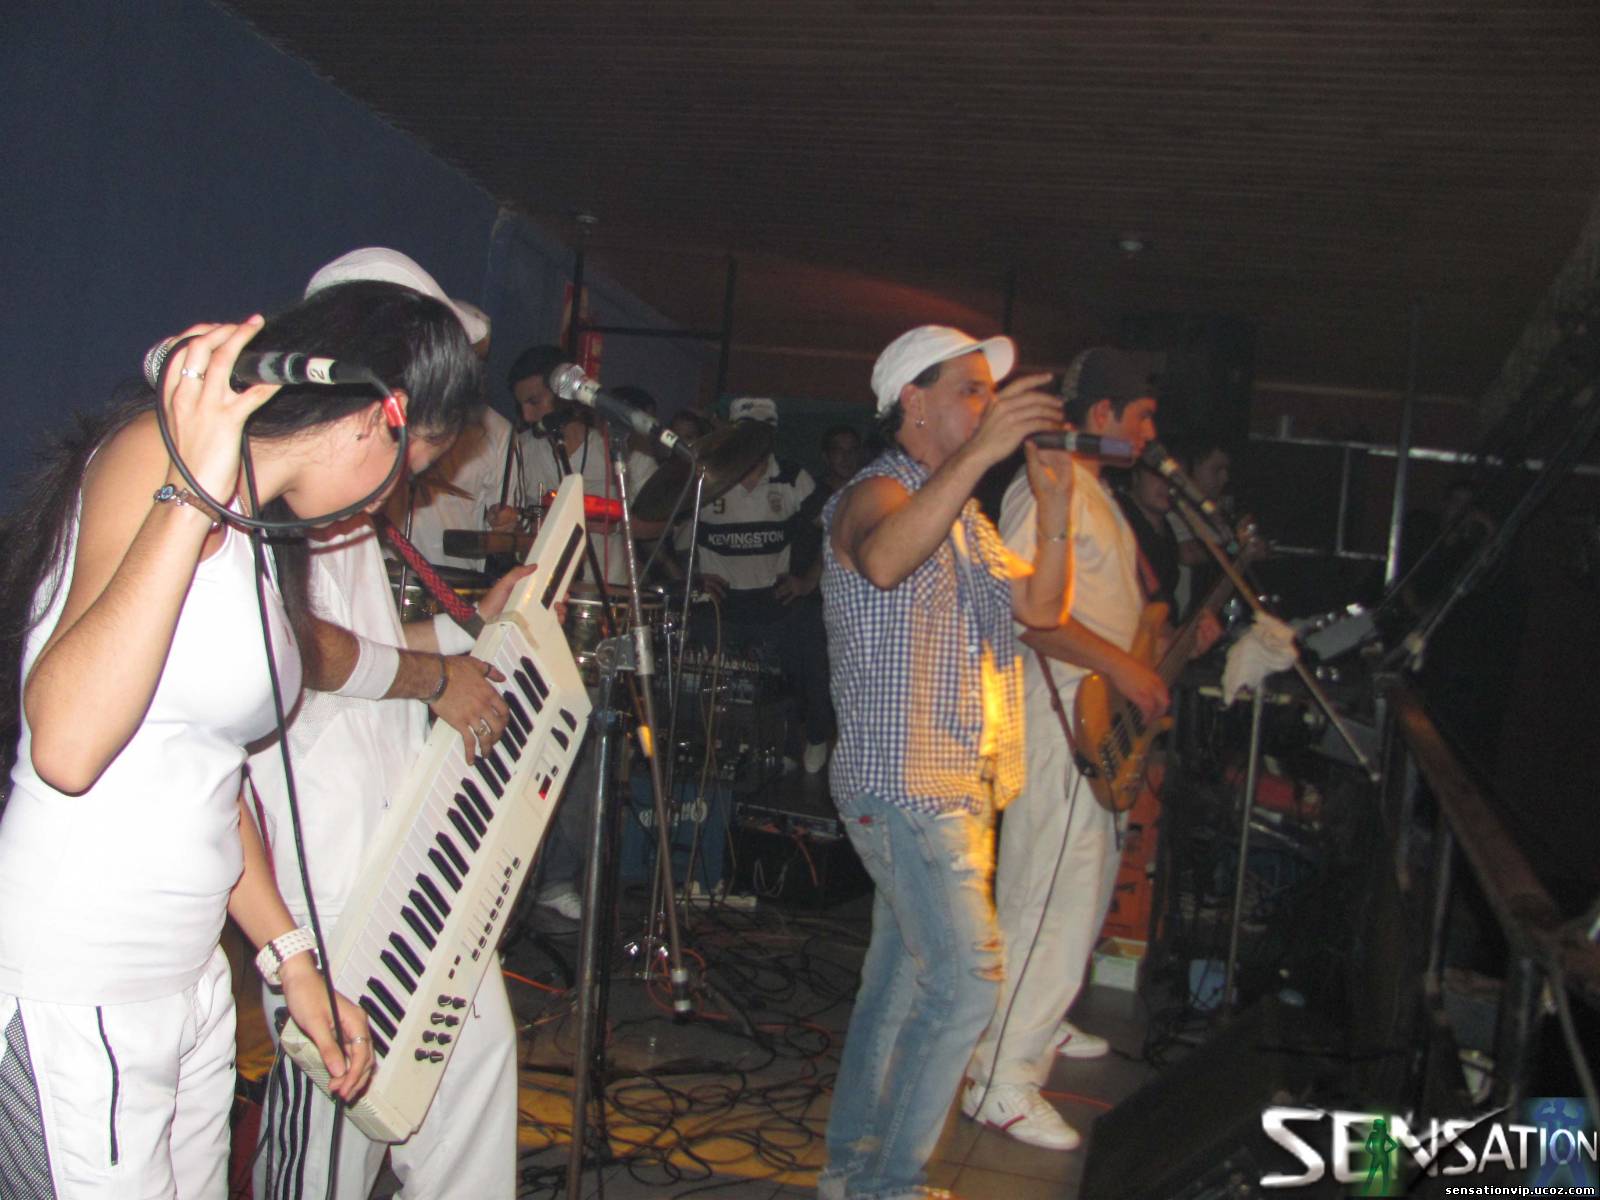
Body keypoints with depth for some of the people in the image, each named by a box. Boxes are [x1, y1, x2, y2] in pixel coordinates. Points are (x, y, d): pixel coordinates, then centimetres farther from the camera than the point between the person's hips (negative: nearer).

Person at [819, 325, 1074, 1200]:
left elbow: (1041, 608, 13)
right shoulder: (878, 493, -10)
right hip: (902, 783, -9)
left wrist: (1053, 501, 0)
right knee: (966, 981, -12)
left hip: (959, 789, 9)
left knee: (902, 978, 14)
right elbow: (883, 560, -35)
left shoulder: (965, 514, 18)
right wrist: (980, 454, -40)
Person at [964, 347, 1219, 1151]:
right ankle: (1003, 1085, -4)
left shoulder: (1095, 491, 19)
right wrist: (1123, 667, -25)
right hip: (1061, 718, -11)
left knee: (1086, 883, 21)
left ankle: (1041, 1022, 37)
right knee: (1051, 897, -10)